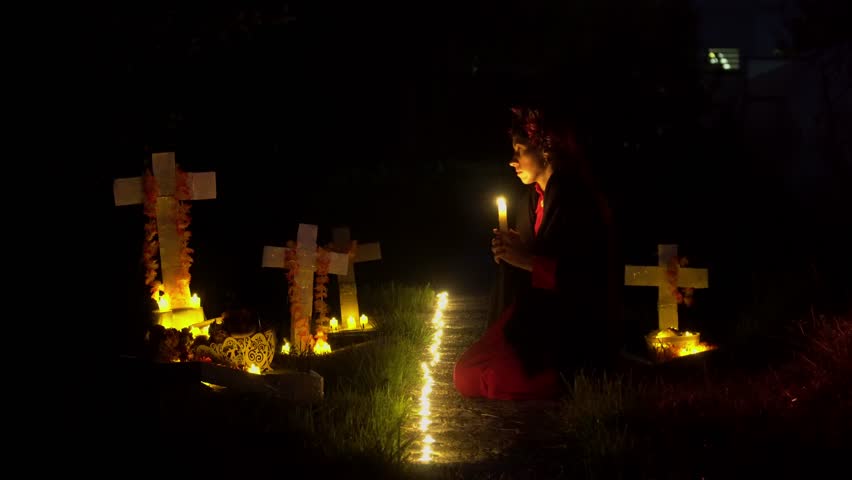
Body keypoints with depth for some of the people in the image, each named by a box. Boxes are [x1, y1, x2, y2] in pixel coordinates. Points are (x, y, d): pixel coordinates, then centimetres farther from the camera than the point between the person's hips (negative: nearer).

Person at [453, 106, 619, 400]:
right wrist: (508, 253, -3)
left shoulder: (579, 200, -17)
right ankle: (557, 376, 11)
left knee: (471, 380, -16)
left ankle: (563, 380, -1)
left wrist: (526, 260, -24)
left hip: (570, 330, -9)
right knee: (465, 372, 0)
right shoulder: (533, 198, 9)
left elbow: (588, 281, -22)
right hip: (529, 319, 9)